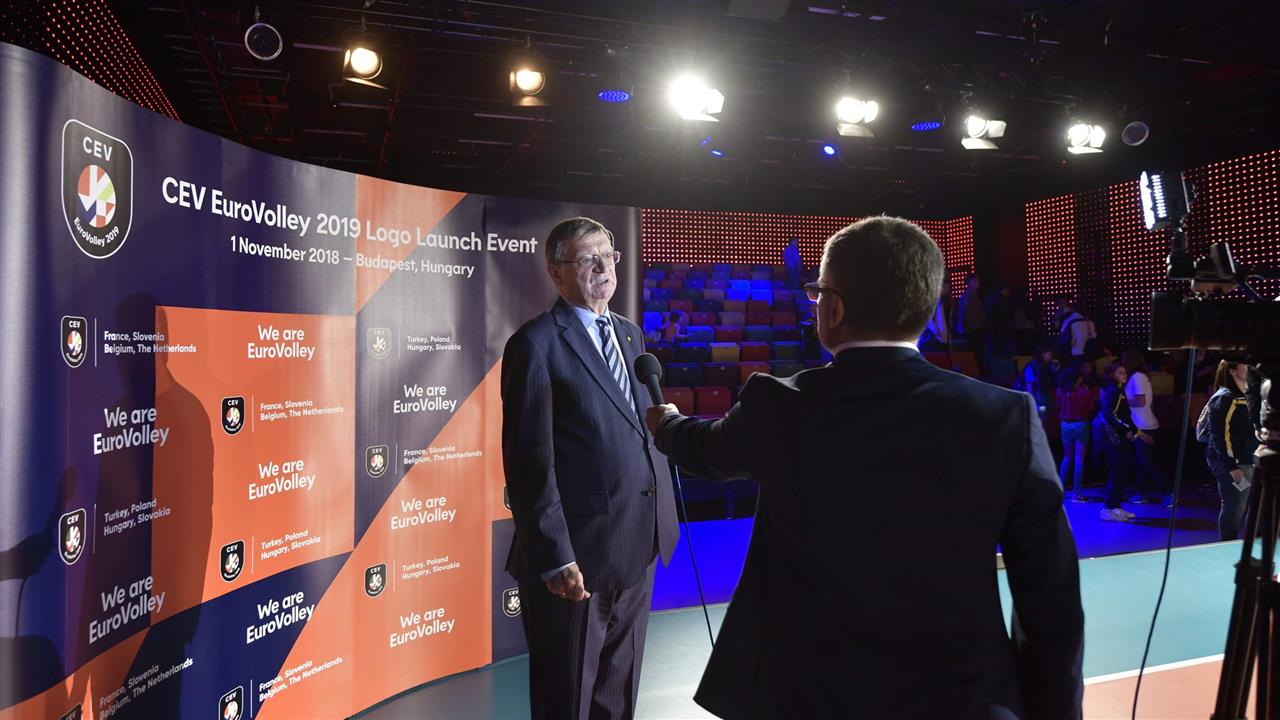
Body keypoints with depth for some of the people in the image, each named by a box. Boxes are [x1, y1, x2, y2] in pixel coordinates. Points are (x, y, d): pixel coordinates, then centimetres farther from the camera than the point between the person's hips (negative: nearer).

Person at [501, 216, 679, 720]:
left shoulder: (631, 334, 12)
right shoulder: (537, 344, -11)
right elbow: (530, 464, -15)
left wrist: (664, 519, 10)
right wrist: (554, 560, -18)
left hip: (638, 549, 7)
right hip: (578, 556, -6)